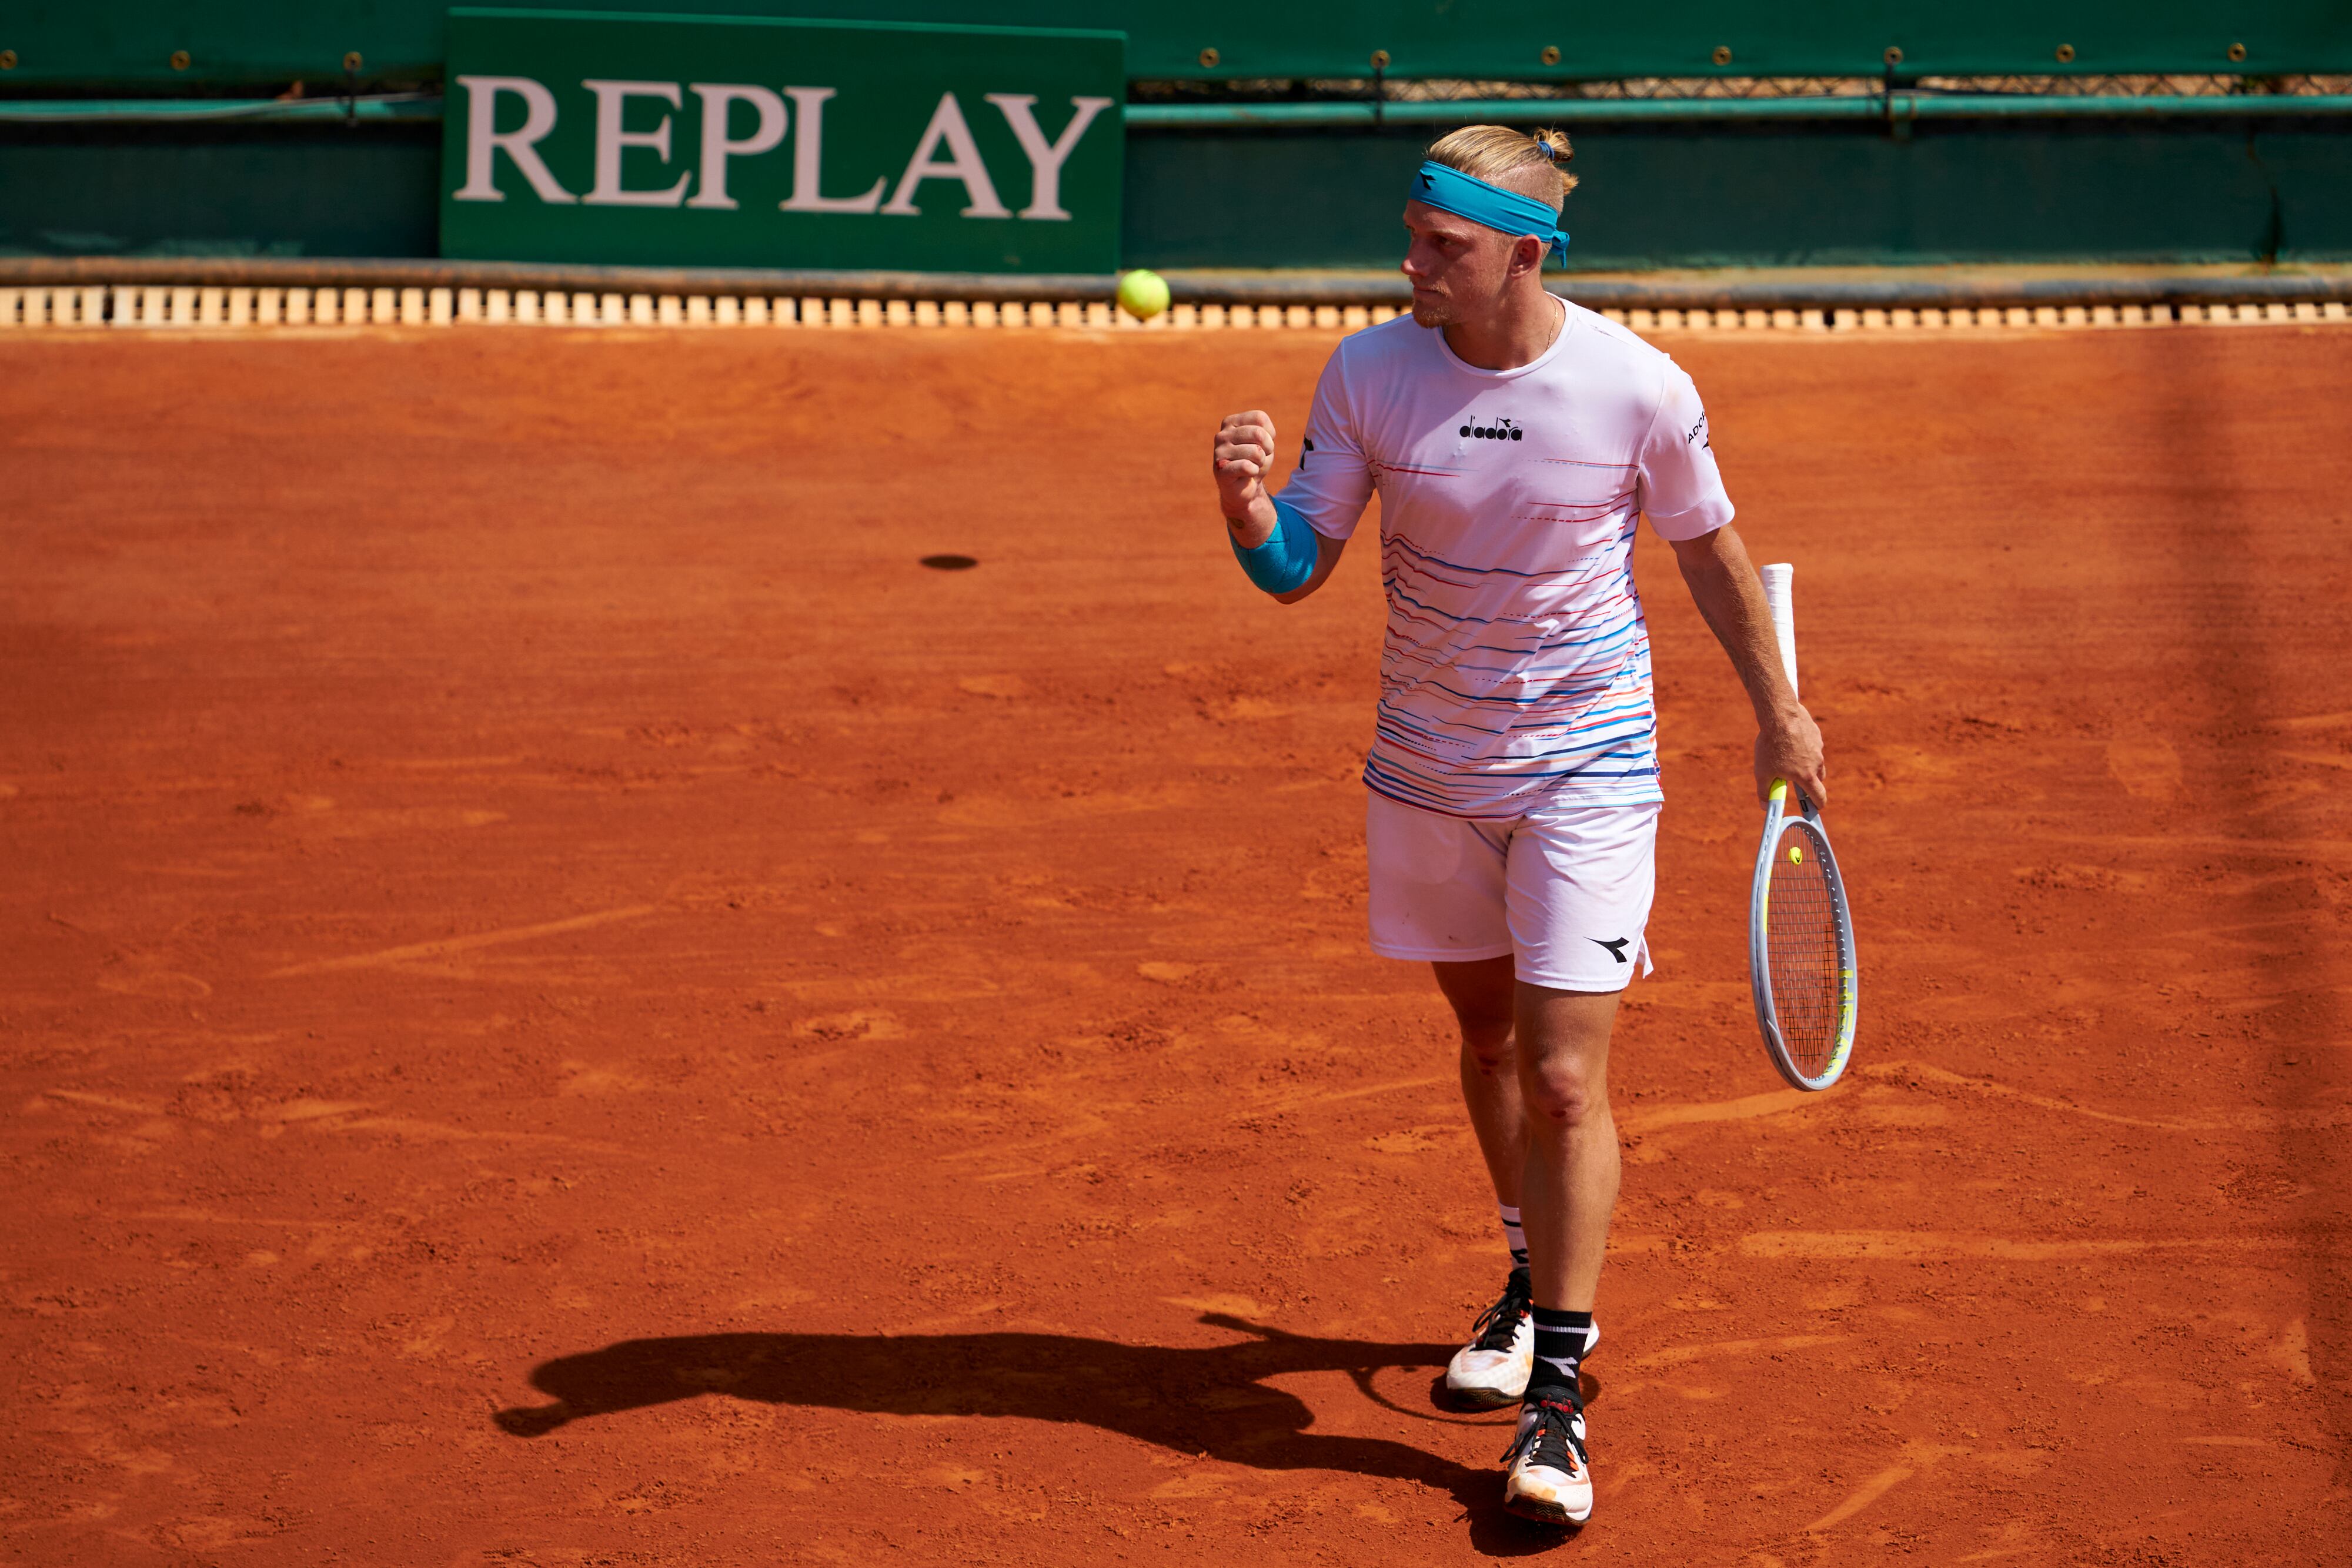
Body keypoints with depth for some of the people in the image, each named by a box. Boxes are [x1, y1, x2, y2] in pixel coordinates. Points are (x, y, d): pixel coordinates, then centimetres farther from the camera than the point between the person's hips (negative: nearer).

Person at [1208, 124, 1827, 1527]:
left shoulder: (1639, 388, -16)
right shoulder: (1368, 374, -10)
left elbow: (1710, 547, 2)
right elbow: (1299, 570, -6)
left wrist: (1780, 713, 10)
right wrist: (1250, 510, -29)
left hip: (1586, 768, -3)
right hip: (1429, 765, 4)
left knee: (1565, 1080, -10)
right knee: (1487, 1032, 20)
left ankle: (1559, 1396, -3)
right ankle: (1541, 1286, 43)